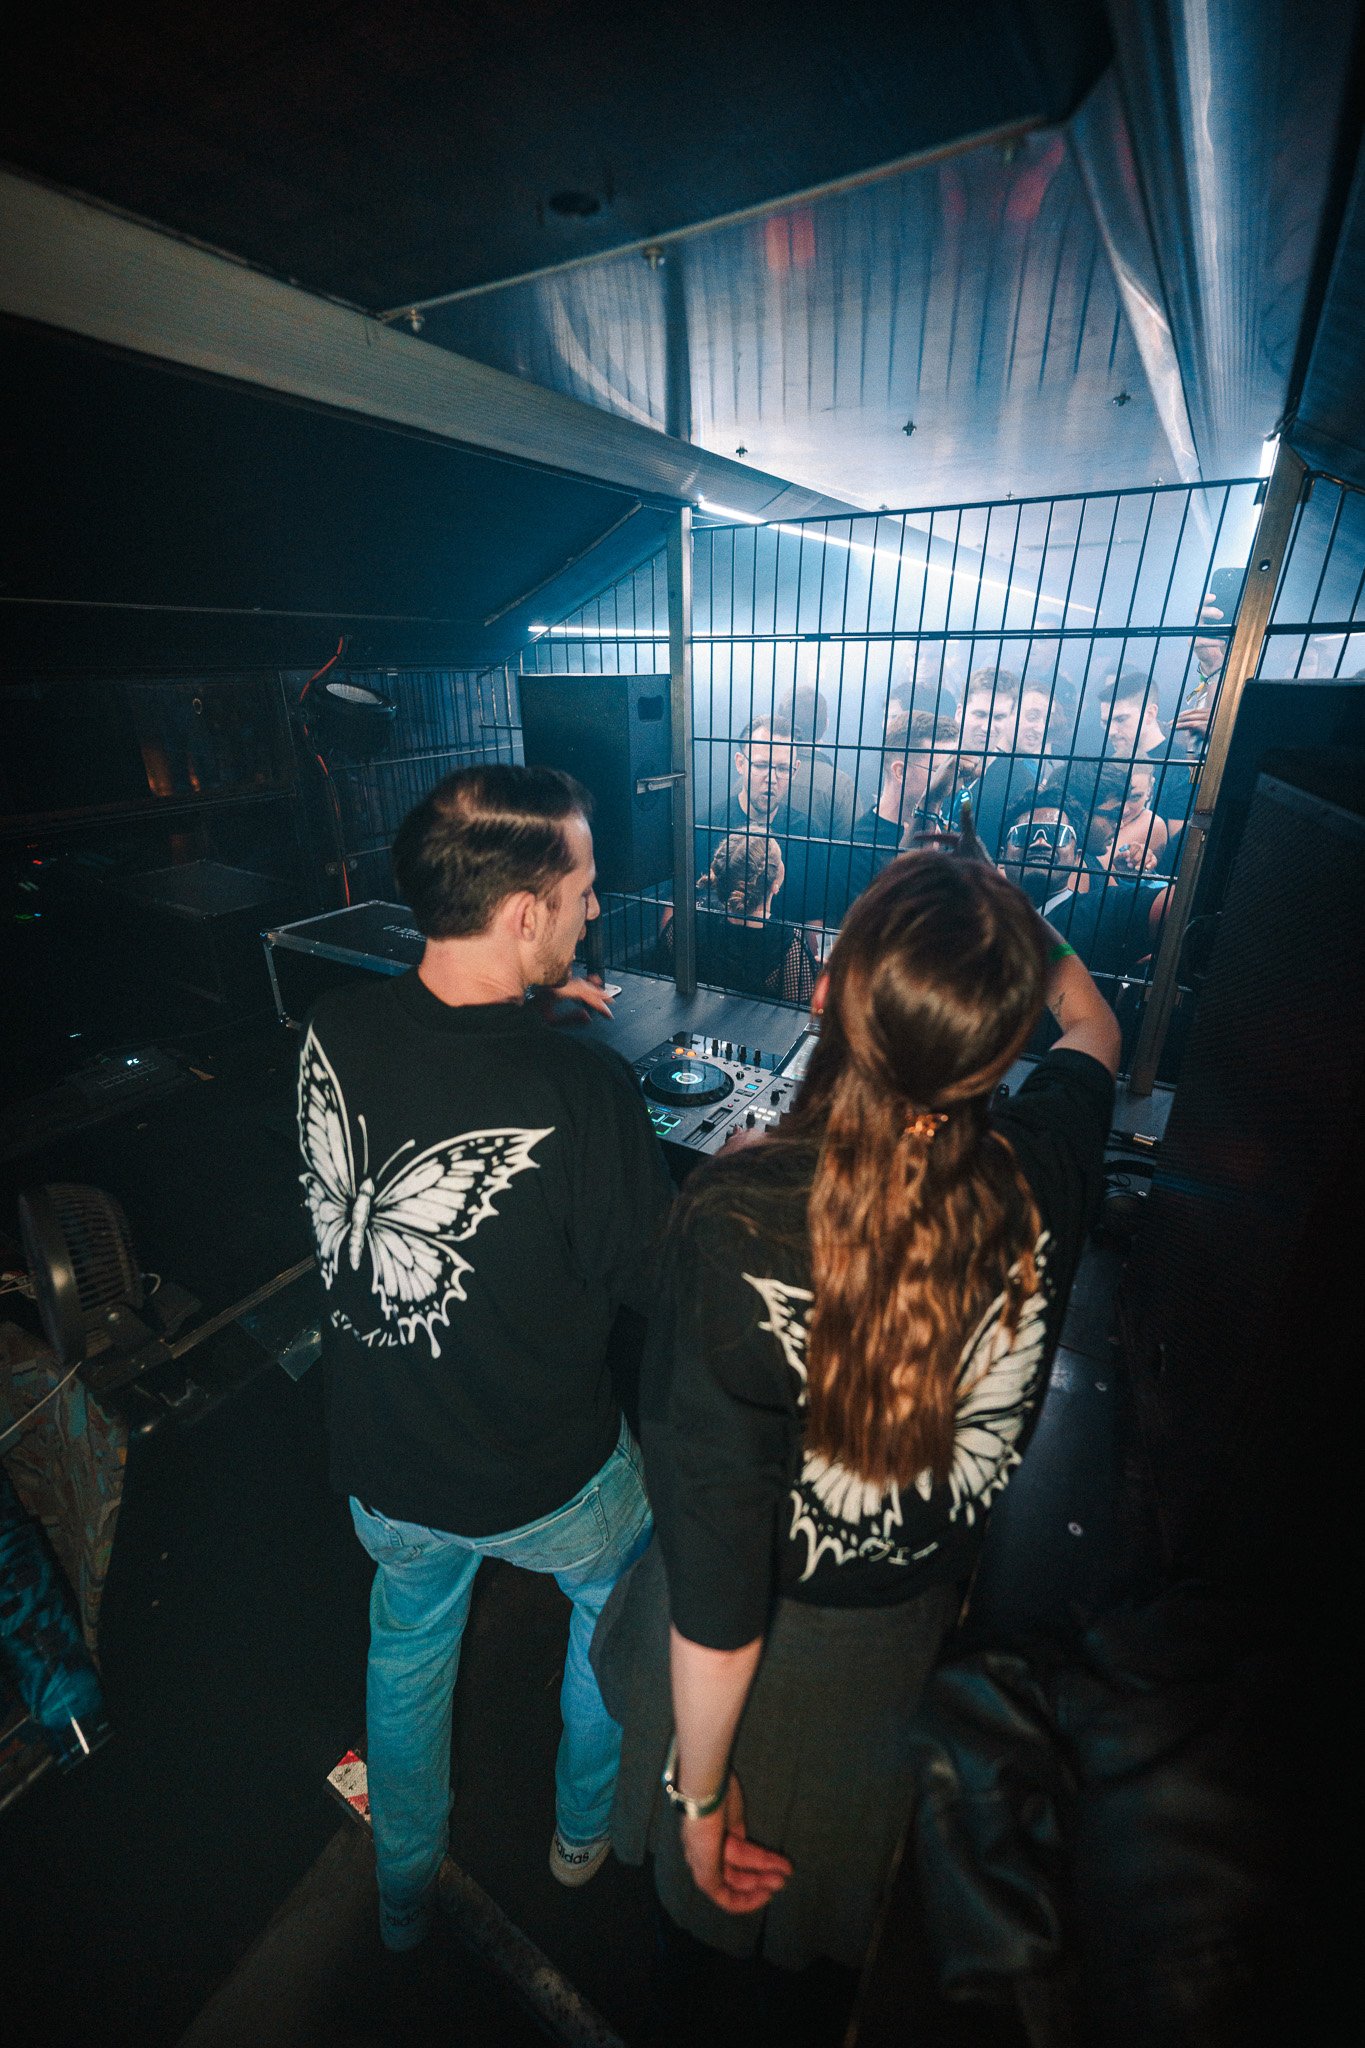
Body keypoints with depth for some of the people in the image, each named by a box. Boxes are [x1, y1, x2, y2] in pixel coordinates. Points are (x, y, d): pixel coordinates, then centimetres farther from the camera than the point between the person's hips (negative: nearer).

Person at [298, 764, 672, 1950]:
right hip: (545, 1478, -4)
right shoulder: (585, 1095, -34)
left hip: (380, 1462, 5)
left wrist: (520, 1010, 3)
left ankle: (404, 1897, 62)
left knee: (409, 1646, 35)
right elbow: (653, 1282, -19)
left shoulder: (334, 1030, -18)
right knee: (621, 1604, 31)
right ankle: (586, 1832, 58)